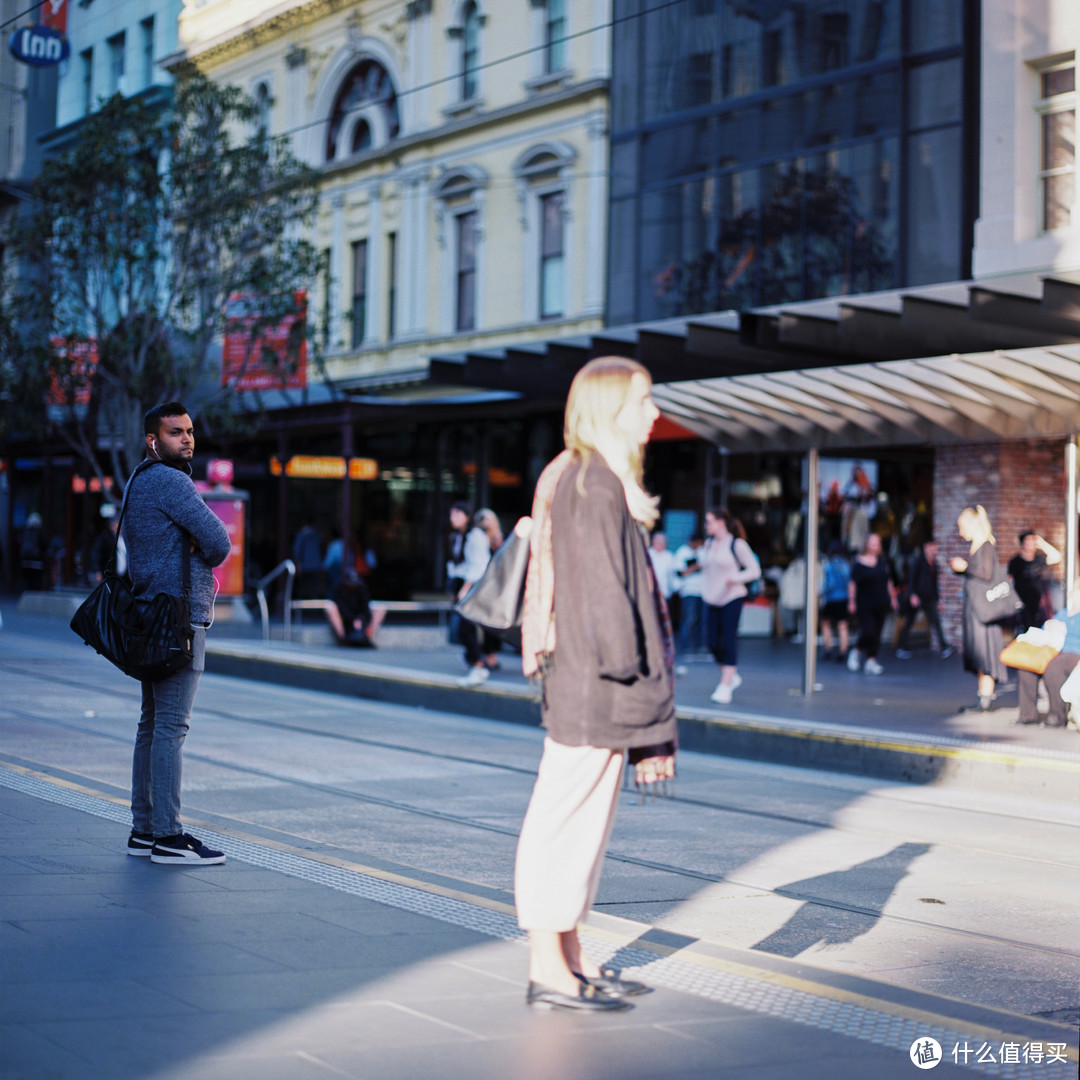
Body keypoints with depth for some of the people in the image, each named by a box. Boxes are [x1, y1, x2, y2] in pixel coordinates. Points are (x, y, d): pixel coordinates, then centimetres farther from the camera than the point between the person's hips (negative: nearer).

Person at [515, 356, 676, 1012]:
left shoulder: (598, 480, 17)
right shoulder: (591, 483, -15)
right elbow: (601, 588, -20)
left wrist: (639, 687, 19)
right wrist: (626, 673, -18)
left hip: (596, 685, 11)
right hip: (593, 684, -11)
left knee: (584, 819, 14)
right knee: (567, 817, -5)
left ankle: (569, 959, 23)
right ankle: (548, 971, 2)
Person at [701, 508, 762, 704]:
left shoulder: (737, 544, -7)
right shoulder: (708, 544, 11)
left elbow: (755, 570, -5)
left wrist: (735, 577, -20)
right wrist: (705, 592, 14)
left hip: (732, 598, -6)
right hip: (712, 600, 6)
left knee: (728, 641, -9)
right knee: (714, 643, 3)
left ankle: (725, 686, -8)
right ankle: (732, 676, 25)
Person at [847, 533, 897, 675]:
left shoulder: (882, 563, 11)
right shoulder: (858, 563, -5)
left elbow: (888, 582, 20)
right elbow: (852, 584, -6)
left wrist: (892, 598, 19)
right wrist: (851, 601, -11)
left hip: (881, 605, 5)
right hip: (864, 605, -5)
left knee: (876, 634, 3)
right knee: (868, 632, -14)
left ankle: (871, 660, 9)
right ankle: (857, 652, 13)